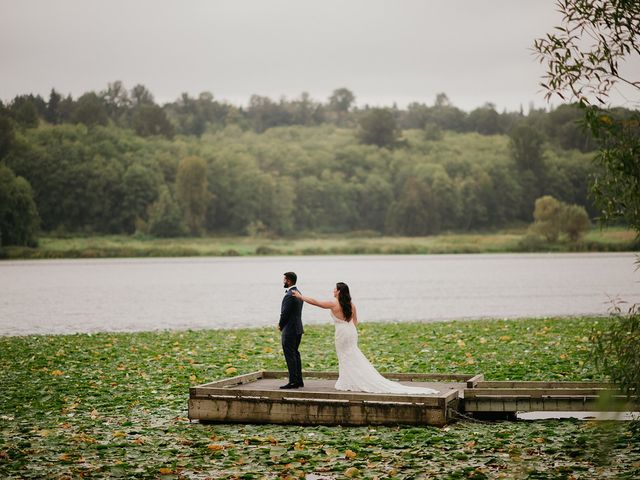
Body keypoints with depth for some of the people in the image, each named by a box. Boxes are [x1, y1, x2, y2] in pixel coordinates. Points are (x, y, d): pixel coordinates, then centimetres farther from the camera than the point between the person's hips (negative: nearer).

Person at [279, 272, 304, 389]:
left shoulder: (289, 296, -19)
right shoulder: (298, 293, 12)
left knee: (290, 356, -6)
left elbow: (285, 313, -17)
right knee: (295, 355, 15)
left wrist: (280, 325, 1)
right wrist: (282, 323, 9)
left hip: (289, 330, -10)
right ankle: (299, 380, 19)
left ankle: (293, 381, -6)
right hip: (298, 329, 10)